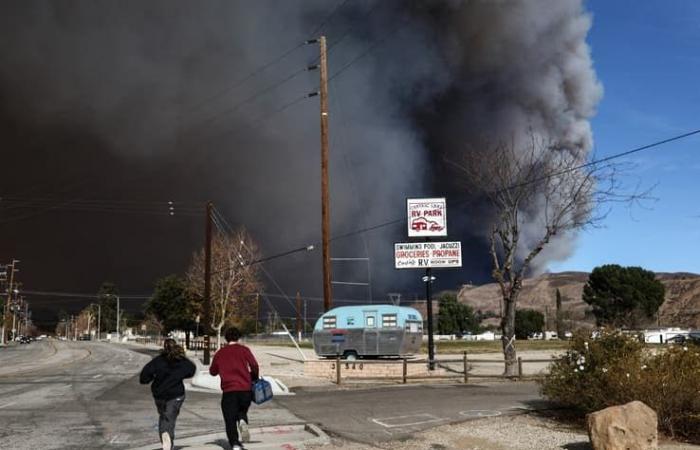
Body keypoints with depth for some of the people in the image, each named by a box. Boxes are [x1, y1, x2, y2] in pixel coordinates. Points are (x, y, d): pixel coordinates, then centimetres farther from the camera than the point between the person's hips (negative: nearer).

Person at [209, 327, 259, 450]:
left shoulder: (220, 353, 10)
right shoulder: (244, 350, 4)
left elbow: (213, 371, 18)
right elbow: (254, 366, -5)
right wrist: (254, 379, 12)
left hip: (228, 390, 0)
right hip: (245, 389, 0)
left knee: (230, 420, 4)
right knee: (242, 411, 22)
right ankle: (242, 421, -11)